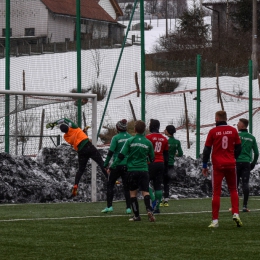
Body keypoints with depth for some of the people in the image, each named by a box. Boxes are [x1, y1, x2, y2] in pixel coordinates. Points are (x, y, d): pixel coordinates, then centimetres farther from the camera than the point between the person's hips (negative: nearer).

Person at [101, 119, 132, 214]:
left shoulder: (116, 138, -8)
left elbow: (110, 152, -11)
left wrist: (105, 164, -3)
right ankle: (128, 208, 2)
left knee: (110, 185, 8)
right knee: (126, 187, 7)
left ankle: (109, 206, 2)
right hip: (128, 165, 3)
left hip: (117, 165, -3)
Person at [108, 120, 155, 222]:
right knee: (145, 192, -1)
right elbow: (152, 158, 12)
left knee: (133, 192, 10)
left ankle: (136, 215, 9)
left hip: (132, 170, -1)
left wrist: (111, 167, 1)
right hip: (144, 170, 1)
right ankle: (149, 210, -25)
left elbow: (121, 156, -6)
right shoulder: (148, 143, 2)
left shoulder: (130, 141, -5)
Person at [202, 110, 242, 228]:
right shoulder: (233, 130, 1)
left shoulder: (213, 131, -5)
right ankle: (236, 213, -1)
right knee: (233, 190, 16)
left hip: (217, 166, -2)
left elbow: (207, 149, -3)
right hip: (231, 165, 2)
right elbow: (238, 148, 7)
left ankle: (215, 220, -1)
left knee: (216, 192, 1)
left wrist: (204, 165, 5)